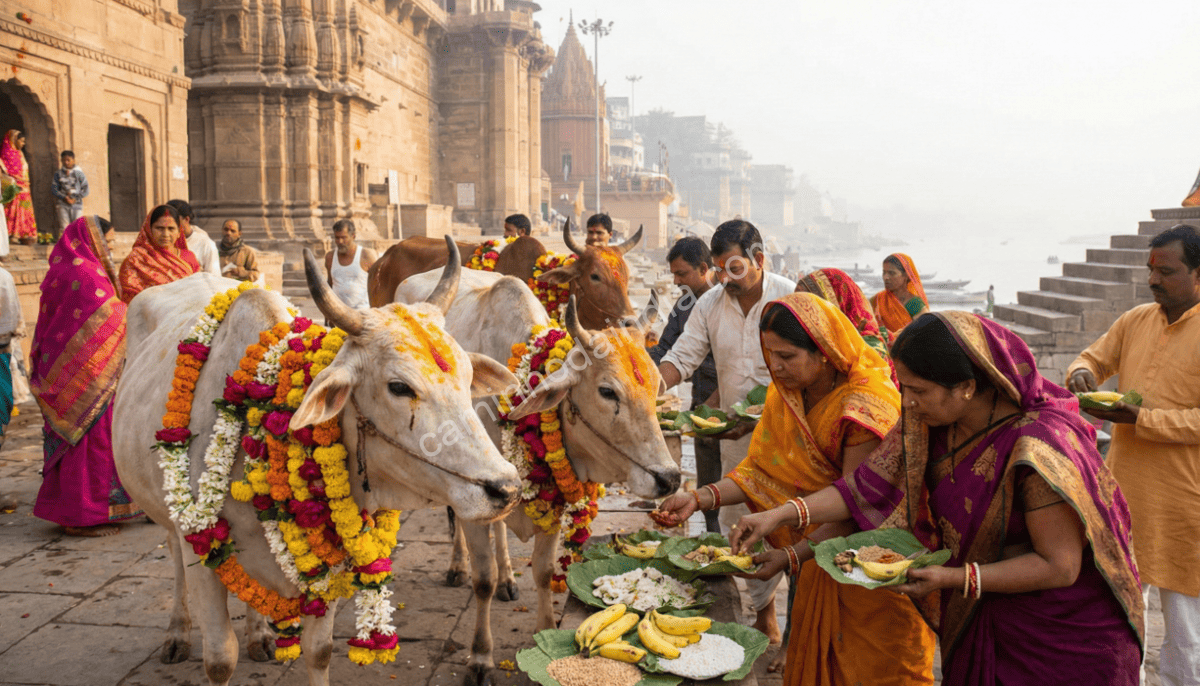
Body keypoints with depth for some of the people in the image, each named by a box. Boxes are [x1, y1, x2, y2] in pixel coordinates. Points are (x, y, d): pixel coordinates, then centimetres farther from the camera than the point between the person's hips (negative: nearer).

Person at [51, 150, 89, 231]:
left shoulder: (79, 173, 7)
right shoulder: (58, 174, 9)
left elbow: (85, 190, 3)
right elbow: (53, 189, 4)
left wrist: (75, 199, -8)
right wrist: (65, 198, -11)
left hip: (76, 204, 0)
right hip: (62, 204, 0)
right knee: (64, 228, -9)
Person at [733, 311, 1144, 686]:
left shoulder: (1037, 447, -30)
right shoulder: (930, 424, -9)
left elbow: (1060, 566, -25)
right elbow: (872, 484, -5)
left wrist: (955, 578, -29)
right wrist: (782, 514, -14)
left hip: (1064, 636, -6)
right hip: (982, 621, 6)